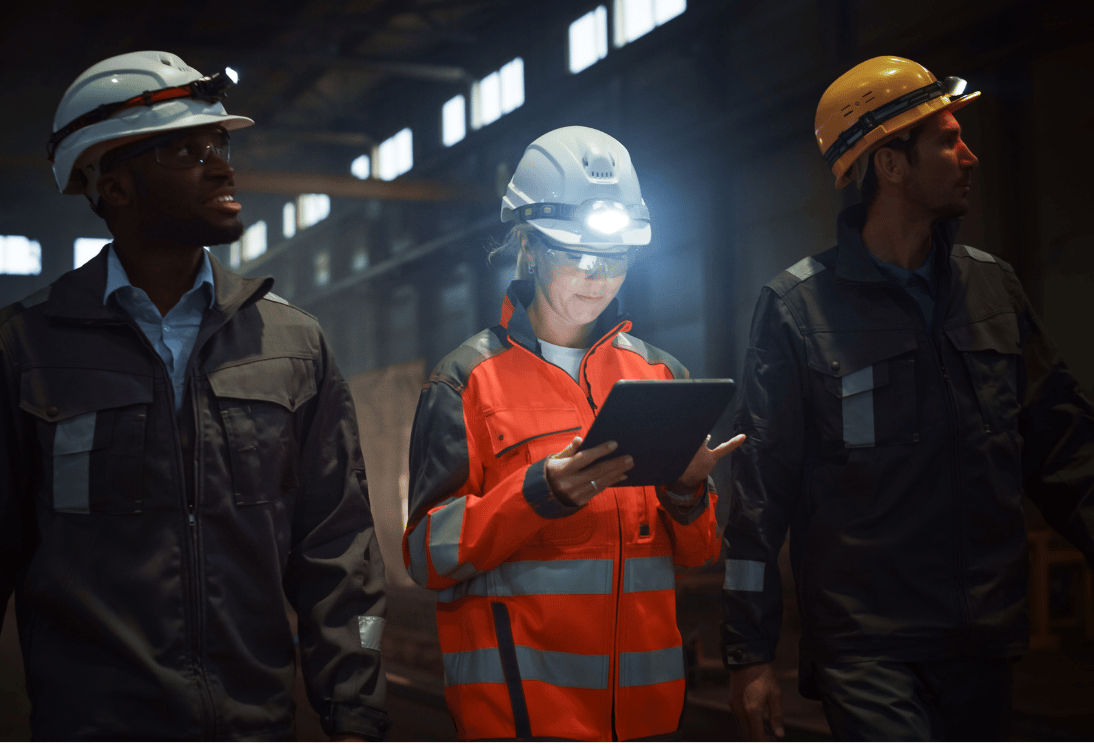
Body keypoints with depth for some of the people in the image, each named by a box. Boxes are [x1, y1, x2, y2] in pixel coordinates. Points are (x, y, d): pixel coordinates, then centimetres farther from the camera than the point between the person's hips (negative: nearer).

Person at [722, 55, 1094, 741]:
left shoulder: (993, 286, 8)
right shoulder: (797, 306, -5)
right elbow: (760, 486, -5)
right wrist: (750, 653, -6)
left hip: (985, 646, 5)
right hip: (866, 651, -5)